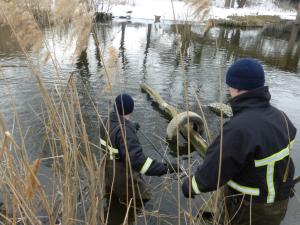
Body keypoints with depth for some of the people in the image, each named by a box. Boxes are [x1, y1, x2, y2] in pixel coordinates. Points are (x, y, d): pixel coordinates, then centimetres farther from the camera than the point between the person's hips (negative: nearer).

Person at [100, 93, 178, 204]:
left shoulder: (107, 122, -7)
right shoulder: (125, 130, -37)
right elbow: (136, 159, -46)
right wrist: (165, 168, -47)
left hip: (109, 171, 9)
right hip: (123, 176, -9)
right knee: (141, 199, 14)